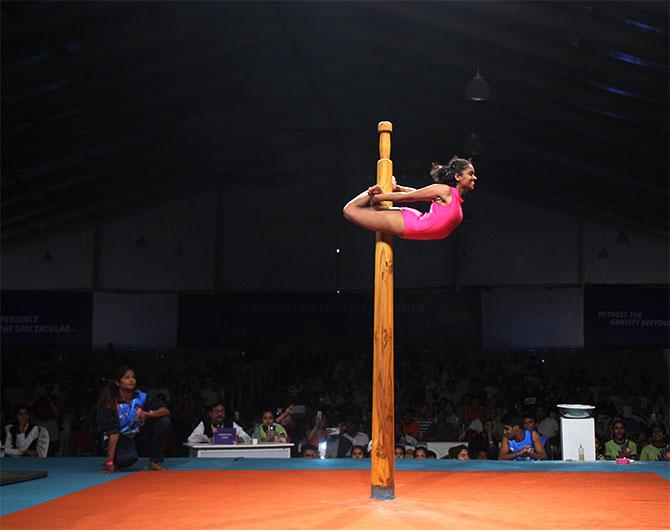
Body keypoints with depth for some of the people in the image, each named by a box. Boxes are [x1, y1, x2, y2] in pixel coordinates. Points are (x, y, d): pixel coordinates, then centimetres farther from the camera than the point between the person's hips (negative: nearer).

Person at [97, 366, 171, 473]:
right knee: (128, 457, -37)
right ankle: (116, 462, 1)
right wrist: (109, 462, -32)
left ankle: (155, 462, -7)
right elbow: (112, 432, -26)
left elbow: (165, 410, -13)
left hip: (139, 434, 5)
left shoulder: (140, 397, -10)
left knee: (164, 421, -19)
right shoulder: (111, 403, -20)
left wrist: (148, 414, -34)